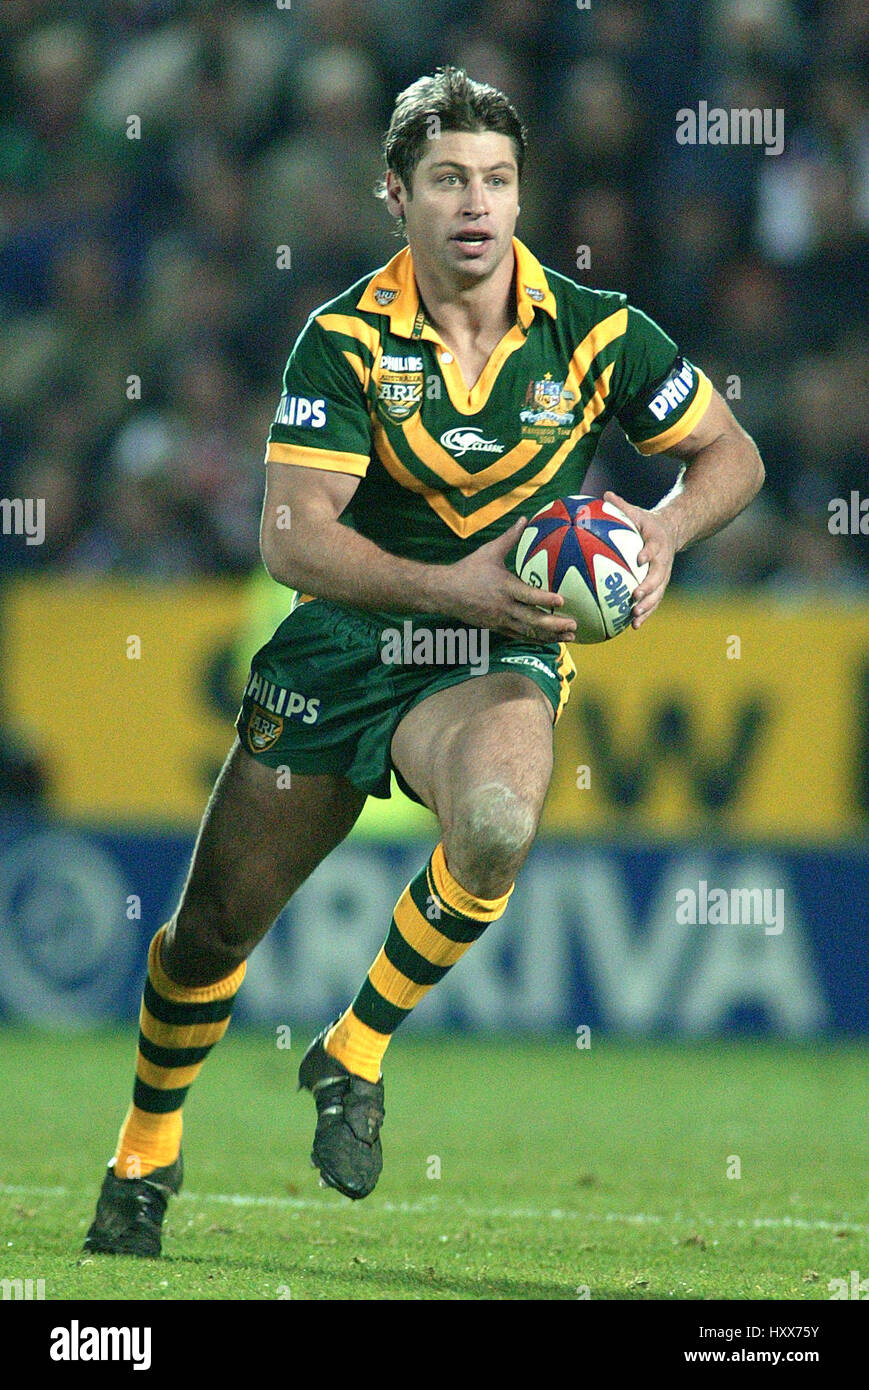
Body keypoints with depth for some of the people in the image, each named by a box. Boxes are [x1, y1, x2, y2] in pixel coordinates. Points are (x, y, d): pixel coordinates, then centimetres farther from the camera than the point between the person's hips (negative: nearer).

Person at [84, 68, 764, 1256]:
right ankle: (147, 1155, 35)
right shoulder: (346, 341, -10)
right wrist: (449, 585, -33)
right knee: (215, 924, 7)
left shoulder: (594, 332, -7)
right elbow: (291, 536, -18)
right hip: (338, 648, 1)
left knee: (496, 828, -36)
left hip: (499, 659, -1)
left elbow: (732, 454, 6)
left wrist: (664, 529, -16)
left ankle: (356, 1052, -11)